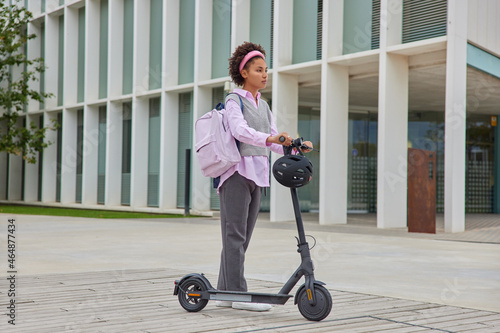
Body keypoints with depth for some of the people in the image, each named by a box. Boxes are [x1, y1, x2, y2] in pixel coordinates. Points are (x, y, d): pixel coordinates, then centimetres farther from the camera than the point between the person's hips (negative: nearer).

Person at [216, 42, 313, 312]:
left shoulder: (263, 105, 20)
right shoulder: (234, 100, -3)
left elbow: (273, 141, 15)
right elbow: (240, 131, -21)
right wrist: (271, 139, -36)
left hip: (257, 174, 8)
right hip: (237, 171, -7)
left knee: (242, 236, 7)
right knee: (235, 233, -8)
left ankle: (224, 292, 12)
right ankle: (237, 293, -8)